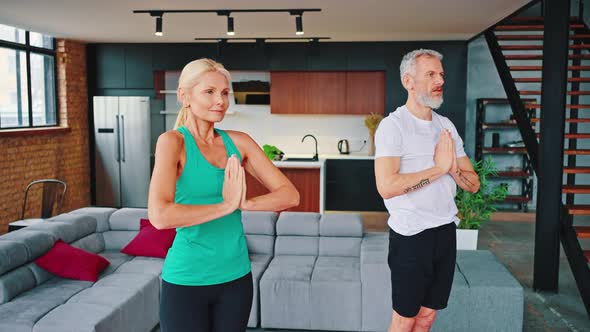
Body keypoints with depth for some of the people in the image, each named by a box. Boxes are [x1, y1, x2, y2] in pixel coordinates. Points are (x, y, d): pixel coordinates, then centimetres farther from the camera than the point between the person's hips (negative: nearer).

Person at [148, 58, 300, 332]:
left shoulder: (239, 142, 3)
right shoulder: (173, 141, -11)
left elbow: (290, 195, 0)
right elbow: (159, 216, -25)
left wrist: (244, 203, -16)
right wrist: (226, 205, -19)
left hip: (236, 276, 5)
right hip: (186, 280, -4)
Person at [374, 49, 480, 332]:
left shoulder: (447, 126, 9)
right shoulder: (393, 125, -12)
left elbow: (473, 184, 9)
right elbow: (387, 186, -26)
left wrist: (453, 168, -13)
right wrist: (439, 168, -18)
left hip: (445, 231, 6)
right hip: (411, 234, -6)